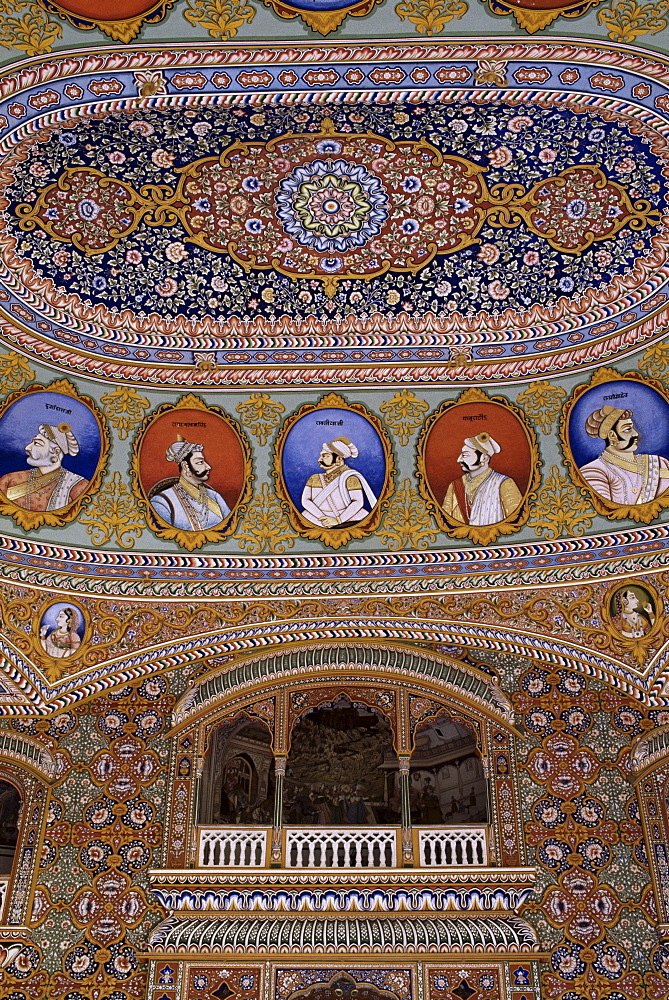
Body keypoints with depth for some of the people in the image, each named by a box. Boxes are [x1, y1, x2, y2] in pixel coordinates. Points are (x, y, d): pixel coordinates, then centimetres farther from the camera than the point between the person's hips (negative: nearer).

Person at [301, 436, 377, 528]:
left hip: (347, 521, -4)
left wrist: (338, 520, -15)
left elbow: (358, 502, -6)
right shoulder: (314, 479, 17)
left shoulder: (349, 477, 3)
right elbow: (305, 500, 5)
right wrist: (322, 518, -11)